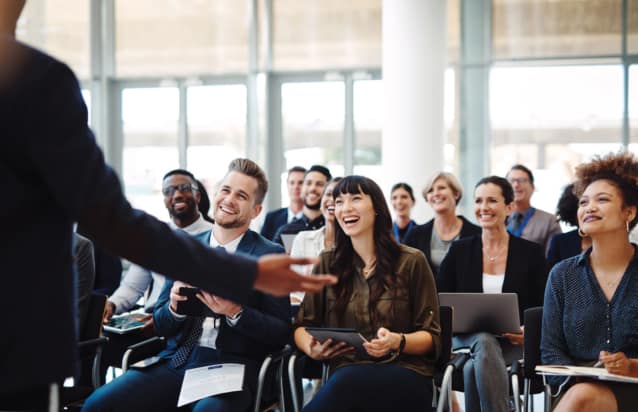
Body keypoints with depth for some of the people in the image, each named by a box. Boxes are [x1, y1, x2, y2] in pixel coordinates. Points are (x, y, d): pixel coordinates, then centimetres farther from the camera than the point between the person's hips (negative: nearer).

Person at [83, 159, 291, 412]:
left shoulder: (270, 255, 2)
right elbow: (160, 326, 16)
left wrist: (235, 312, -17)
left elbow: (281, 334, -1)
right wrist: (174, 307, -7)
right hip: (178, 361, 4)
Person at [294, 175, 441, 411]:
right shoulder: (328, 263, 16)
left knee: (346, 381, -37)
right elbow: (302, 326, 14)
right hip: (345, 372, 2)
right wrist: (311, 348, -10)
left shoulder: (411, 262, 8)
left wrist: (397, 341, -16)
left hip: (405, 373, -2)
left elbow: (431, 338, 6)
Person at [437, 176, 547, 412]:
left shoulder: (531, 253, 5)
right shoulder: (460, 250, 9)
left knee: (473, 367, -36)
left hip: (513, 343, -1)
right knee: (484, 342, -37)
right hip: (466, 337, 2)